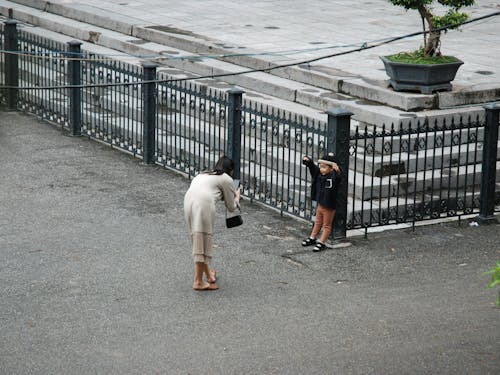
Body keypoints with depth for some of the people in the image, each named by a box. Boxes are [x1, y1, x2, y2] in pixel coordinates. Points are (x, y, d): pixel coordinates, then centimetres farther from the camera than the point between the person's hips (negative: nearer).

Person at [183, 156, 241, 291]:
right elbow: (231, 207, 22)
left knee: (198, 239, 17)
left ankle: (208, 274, 29)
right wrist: (237, 197, 43)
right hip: (204, 203, -7)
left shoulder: (203, 175, 34)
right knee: (203, 240, -4)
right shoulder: (227, 179, 17)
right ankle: (198, 281, -6)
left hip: (188, 200, 7)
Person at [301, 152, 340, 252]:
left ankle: (322, 243, 18)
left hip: (329, 207, -7)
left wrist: (337, 170, -64)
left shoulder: (333, 177, -25)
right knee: (317, 223, 25)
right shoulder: (319, 174, -4)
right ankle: (312, 238, 40)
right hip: (320, 204, 7)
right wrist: (307, 161, -10)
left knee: (326, 225, 9)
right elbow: (312, 166, 6)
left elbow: (337, 176, -45)